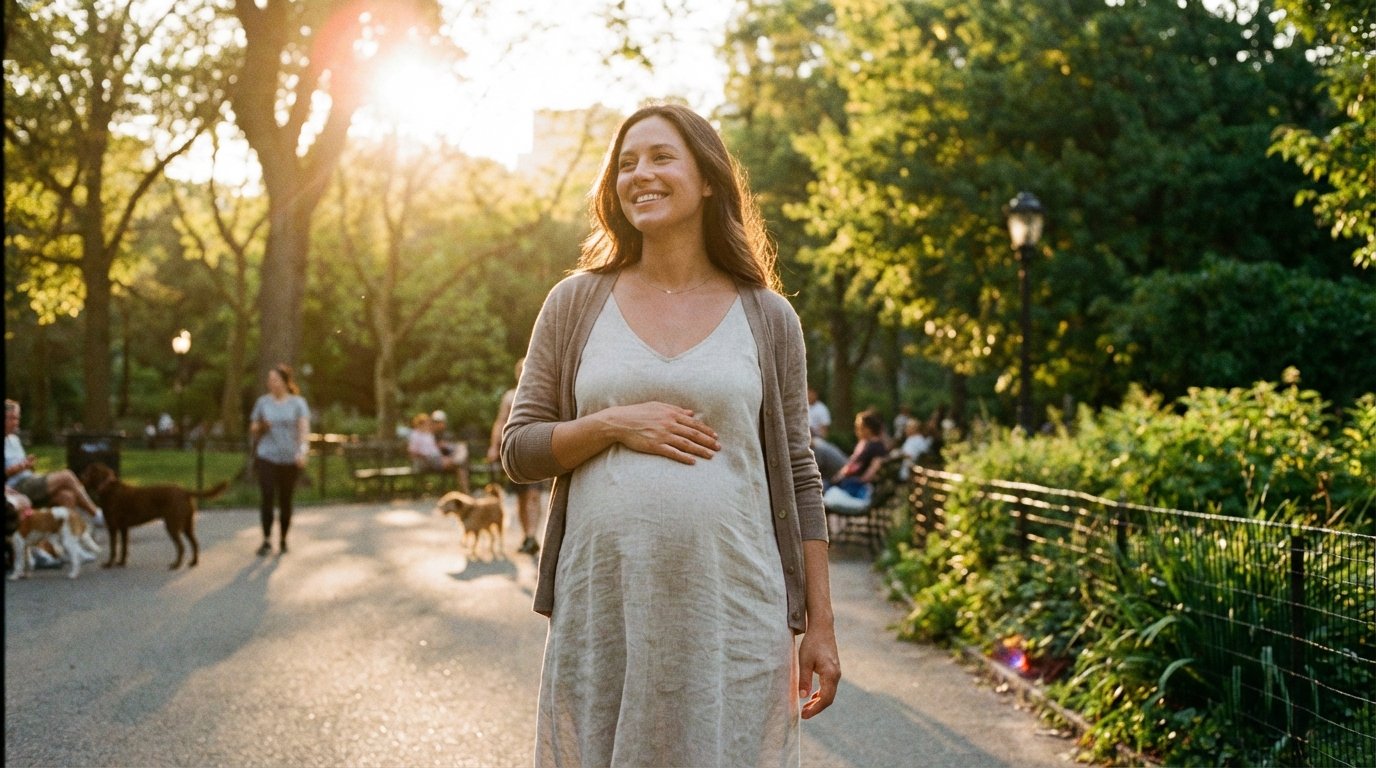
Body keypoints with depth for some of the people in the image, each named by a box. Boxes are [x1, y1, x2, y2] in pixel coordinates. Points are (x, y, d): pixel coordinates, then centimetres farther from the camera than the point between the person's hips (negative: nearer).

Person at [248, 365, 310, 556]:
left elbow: (304, 429, -9)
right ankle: (266, 541, -10)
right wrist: (260, 427, -11)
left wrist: (303, 452, -24)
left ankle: (283, 540, 20)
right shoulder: (263, 401, 7)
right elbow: (253, 429, 13)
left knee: (285, 501, 5)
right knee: (266, 497, -13)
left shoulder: (298, 403, 1)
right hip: (266, 456, 1)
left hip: (289, 459, -1)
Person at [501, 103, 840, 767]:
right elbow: (518, 450, 7)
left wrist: (820, 625, 2)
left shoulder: (767, 316, 6)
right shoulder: (576, 303, 7)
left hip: (732, 608, 0)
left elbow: (797, 475, 7)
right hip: (602, 605, 1)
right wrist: (613, 424, -11)